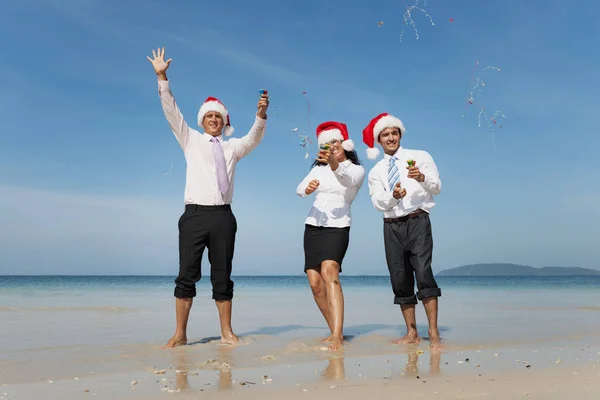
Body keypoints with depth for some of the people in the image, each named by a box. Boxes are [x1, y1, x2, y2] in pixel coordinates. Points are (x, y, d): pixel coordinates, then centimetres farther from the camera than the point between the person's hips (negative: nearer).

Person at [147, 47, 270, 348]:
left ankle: (226, 332, 10)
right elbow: (172, 112, 5)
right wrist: (162, 78, -6)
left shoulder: (233, 147, 17)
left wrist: (261, 115, -20)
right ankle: (180, 334, 3)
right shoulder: (191, 140, 14)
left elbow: (253, 139, -1)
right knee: (187, 275, -3)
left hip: (223, 216, 1)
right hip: (195, 214, -1)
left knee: (222, 276, 5)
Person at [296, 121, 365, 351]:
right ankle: (335, 331, 15)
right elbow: (299, 189, -4)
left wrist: (335, 164, -43)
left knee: (329, 274, -26)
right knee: (315, 283, 1)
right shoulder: (318, 168, 11)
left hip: (337, 227, -5)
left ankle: (338, 335, -32)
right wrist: (307, 189, -27)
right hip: (313, 226, 5)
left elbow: (347, 180, -23)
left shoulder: (357, 169, 1)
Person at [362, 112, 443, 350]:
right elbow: (378, 203, 0)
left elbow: (437, 187, -3)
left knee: (423, 273, -17)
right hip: (392, 226, 3)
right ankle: (412, 332, 15)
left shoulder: (420, 157, 7)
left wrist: (422, 177, -25)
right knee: (400, 279, 4)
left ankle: (434, 333, -12)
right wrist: (393, 196, -22)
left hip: (418, 221, -3)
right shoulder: (376, 172, 13)